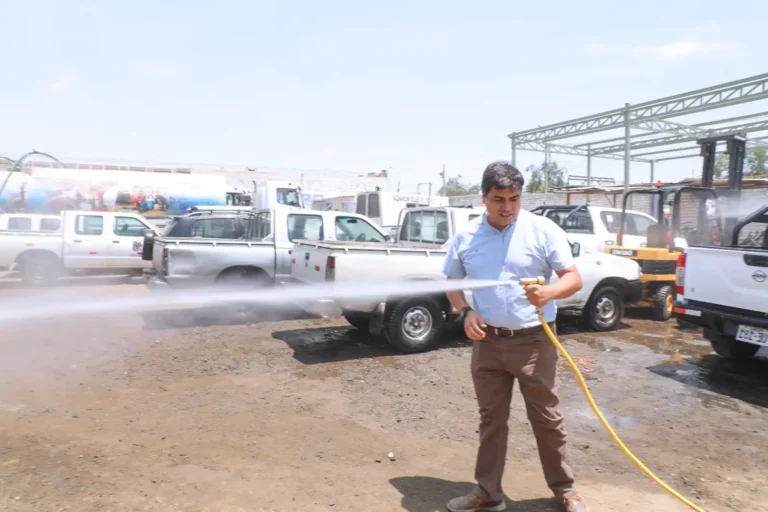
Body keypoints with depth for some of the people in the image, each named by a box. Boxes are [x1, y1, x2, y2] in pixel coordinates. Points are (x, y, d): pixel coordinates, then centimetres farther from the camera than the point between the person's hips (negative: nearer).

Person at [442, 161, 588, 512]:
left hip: (534, 340, -2)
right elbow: (452, 284, 12)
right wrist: (466, 311, -8)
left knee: (547, 418, 10)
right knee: (491, 419, 13)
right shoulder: (465, 238, 2)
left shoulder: (544, 230, -7)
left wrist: (548, 292, -29)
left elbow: (574, 279, -8)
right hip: (487, 342, 3)